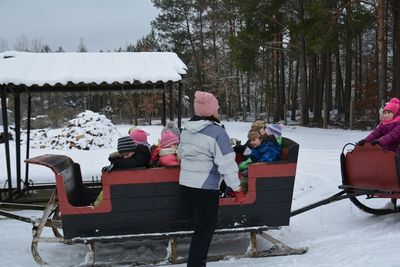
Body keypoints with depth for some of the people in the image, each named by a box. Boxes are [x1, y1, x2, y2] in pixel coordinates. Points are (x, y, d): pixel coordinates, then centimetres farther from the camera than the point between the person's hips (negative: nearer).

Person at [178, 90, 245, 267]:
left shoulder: (186, 129, 5)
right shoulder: (217, 132, -17)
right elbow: (227, 164, -18)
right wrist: (237, 189, -10)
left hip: (185, 185, 7)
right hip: (205, 188, -7)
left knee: (201, 224, 22)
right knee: (204, 230, 4)